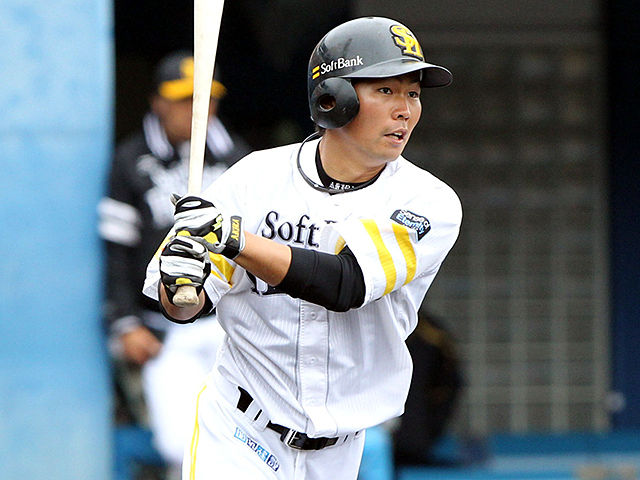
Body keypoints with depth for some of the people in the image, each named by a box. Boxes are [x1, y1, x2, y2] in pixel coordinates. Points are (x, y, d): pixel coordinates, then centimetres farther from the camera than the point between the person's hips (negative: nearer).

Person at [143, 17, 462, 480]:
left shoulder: (430, 203, -9)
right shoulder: (258, 176, -6)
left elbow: (347, 285, -24)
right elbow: (182, 309, -4)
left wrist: (232, 236, -32)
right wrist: (179, 281, -28)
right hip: (236, 436, -1)